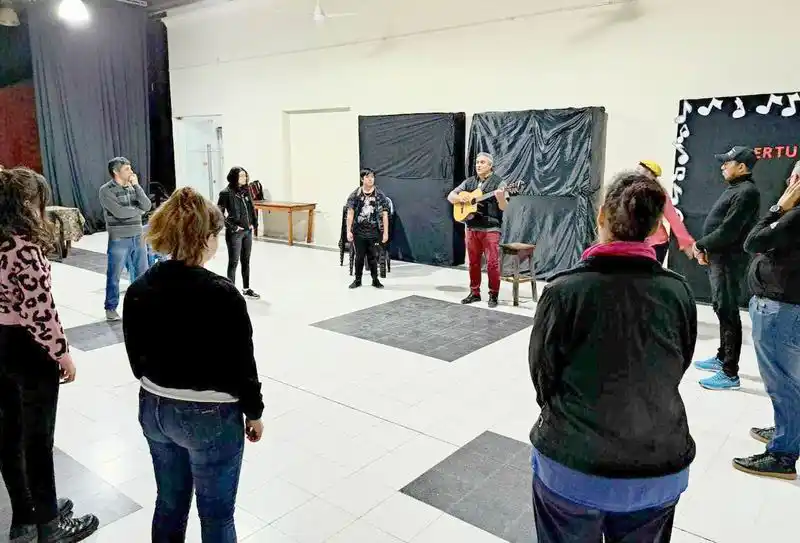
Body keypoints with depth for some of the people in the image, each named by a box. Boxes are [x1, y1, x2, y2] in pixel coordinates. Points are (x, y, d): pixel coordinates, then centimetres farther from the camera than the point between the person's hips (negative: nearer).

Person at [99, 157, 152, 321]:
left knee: (141, 273, 12)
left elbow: (147, 206, -5)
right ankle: (111, 308, 15)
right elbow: (119, 212, -20)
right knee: (114, 276, 4)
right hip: (119, 240, -5)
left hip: (138, 238, 5)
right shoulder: (106, 190, -9)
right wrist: (138, 210, -5)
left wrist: (136, 185, -9)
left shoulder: (132, 187, 8)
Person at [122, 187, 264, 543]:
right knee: (216, 513, 14)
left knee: (170, 502, 25)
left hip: (153, 410, 6)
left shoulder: (138, 290, -5)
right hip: (210, 417, -6)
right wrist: (254, 412, -1)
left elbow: (137, 359, 6)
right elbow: (242, 364, -16)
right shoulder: (222, 294, -23)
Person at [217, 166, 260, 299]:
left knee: (246, 261, 15)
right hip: (235, 233, -6)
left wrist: (254, 224, 7)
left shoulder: (246, 191, 7)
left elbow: (252, 209, 16)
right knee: (234, 262, 1)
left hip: (248, 231, 6)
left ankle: (246, 289, 26)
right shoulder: (226, 193, -12)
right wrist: (232, 227, -14)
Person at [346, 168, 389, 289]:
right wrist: (349, 231, -5)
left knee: (372, 257, 6)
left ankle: (375, 280, 23)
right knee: (359, 257, 9)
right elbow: (350, 213, 0)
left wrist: (385, 232, -5)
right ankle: (357, 280, 23)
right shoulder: (355, 195, -1)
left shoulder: (380, 195, -2)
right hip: (359, 232, 1)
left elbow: (384, 215, -2)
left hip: (374, 232, 0)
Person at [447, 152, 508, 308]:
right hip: (472, 228, 5)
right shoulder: (469, 182, 12)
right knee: (473, 262, 10)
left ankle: (493, 295, 5)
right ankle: (474, 293, 20)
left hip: (490, 229, -5)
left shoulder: (499, 182, -3)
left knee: (492, 263, -6)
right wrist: (460, 197, -7)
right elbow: (450, 196, 14)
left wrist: (500, 198, -31)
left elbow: (504, 208, -10)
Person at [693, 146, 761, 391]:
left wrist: (700, 245, -9)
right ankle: (722, 357, 32)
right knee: (722, 308, 18)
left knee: (728, 312, -7)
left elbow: (727, 232, -22)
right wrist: (707, 249, 6)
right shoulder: (736, 189, 16)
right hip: (720, 258, 10)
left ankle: (730, 373, -2)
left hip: (729, 261, -10)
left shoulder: (746, 192, -17)